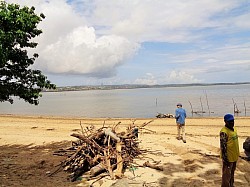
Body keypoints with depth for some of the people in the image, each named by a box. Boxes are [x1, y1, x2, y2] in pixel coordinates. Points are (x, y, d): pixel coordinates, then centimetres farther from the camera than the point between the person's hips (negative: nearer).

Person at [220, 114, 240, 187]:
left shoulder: (233, 129, 5)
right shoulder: (224, 132, -24)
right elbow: (223, 146, -24)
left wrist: (237, 154, 20)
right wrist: (225, 159, -22)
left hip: (234, 156, 9)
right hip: (228, 157, -9)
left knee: (232, 172, 24)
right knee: (226, 175, 3)